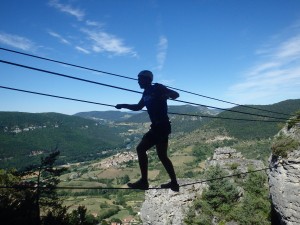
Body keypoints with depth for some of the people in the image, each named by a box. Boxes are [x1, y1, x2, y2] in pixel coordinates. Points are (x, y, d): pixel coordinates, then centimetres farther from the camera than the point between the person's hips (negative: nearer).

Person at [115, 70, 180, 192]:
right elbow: (138, 107, 28)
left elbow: (176, 94, -12)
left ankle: (144, 181, -4)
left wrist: (165, 96, -33)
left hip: (162, 126, -9)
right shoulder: (146, 93, 16)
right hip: (158, 126, 9)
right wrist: (123, 105, 18)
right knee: (162, 155, 12)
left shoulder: (158, 88, -6)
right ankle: (174, 183, 21)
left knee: (141, 149, -9)